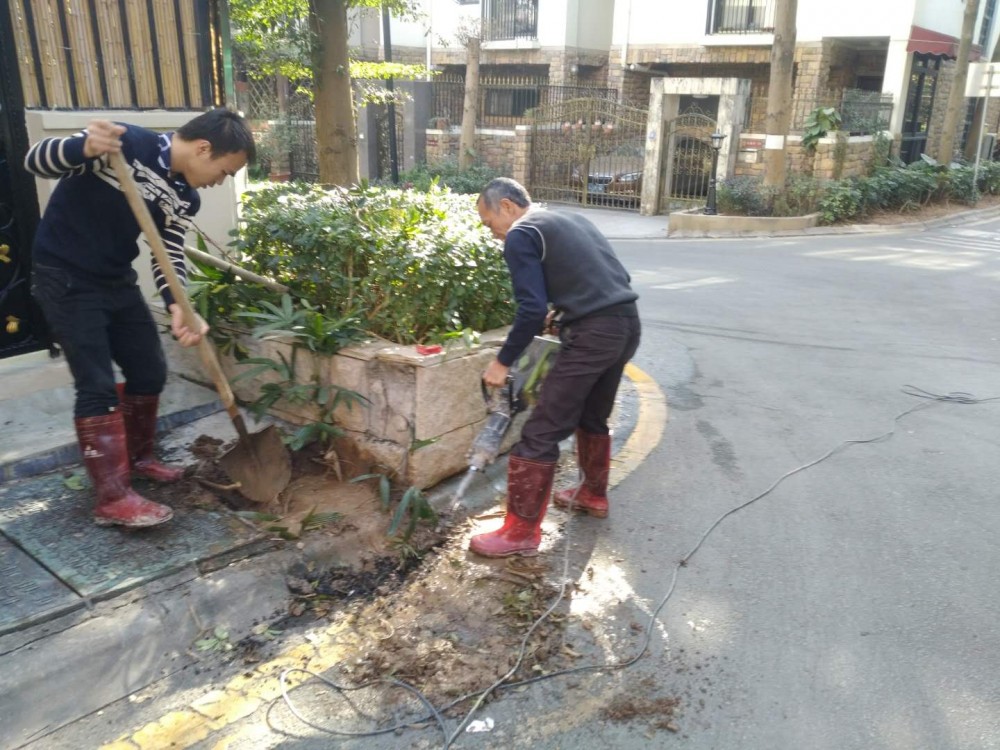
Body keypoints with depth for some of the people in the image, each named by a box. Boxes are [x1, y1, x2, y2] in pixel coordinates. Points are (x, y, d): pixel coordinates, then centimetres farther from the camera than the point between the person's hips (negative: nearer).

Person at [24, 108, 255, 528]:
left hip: (117, 280, 8)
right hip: (64, 278, -7)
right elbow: (35, 161, -21)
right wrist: (84, 148, -43)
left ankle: (137, 458, 32)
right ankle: (113, 499, -4)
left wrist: (177, 308, -25)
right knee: (97, 384, -10)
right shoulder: (125, 143, -20)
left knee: (150, 370, 10)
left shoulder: (184, 197, 0)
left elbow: (169, 256, -6)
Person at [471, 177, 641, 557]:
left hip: (593, 334, -9)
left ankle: (521, 531, 5)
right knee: (593, 417, 27)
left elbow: (532, 310, -12)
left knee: (541, 432, -2)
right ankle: (594, 495, 43)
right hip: (628, 321, 9)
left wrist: (502, 362, -3)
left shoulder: (521, 235, -2)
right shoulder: (572, 219, 23)